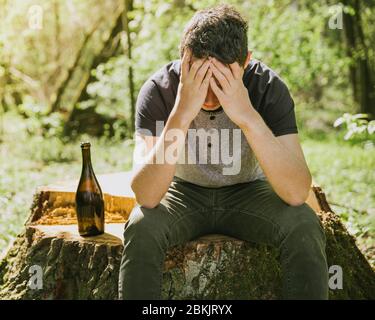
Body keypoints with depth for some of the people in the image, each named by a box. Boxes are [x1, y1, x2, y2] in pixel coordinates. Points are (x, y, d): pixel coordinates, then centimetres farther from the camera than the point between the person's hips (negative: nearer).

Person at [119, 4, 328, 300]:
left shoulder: (269, 87, -24)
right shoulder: (158, 90, -24)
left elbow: (297, 193, -34)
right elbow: (146, 196, -34)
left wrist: (248, 117, -46)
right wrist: (181, 114, -45)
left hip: (248, 193, 1)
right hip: (185, 193, 0)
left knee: (304, 226, -29)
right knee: (140, 228, -32)